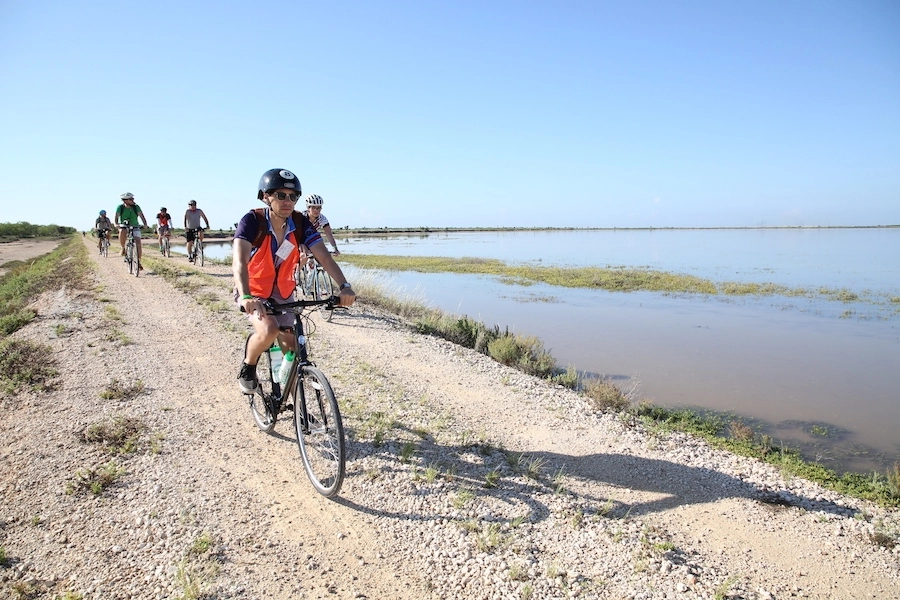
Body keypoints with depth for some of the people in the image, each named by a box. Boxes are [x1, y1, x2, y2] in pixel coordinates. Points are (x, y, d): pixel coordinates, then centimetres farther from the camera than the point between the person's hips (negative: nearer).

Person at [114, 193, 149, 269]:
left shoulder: (136, 207, -10)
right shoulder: (120, 207, -9)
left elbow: (141, 216, -17)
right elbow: (116, 217, -15)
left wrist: (145, 224, -35)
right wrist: (116, 224, -36)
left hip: (135, 227, 1)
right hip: (124, 227, -1)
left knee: (138, 243, -15)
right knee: (122, 232, -38)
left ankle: (139, 262, -2)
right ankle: (123, 248, -14)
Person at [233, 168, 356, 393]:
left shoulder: (301, 223, -15)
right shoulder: (252, 221, -25)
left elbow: (324, 257, -23)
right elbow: (239, 261, -38)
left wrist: (344, 287, -39)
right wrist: (246, 296, -55)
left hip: (283, 293, 4)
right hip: (253, 291, -4)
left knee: (292, 351, 5)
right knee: (269, 330, -30)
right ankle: (247, 367, 1)